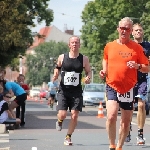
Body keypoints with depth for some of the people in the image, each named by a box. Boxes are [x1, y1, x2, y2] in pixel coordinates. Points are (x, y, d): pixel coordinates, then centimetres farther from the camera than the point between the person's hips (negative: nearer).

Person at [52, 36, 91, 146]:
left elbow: (89, 71, 10)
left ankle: (68, 137, 11)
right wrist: (56, 75, -2)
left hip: (77, 91, 1)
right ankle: (59, 122, 28)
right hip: (63, 90, 0)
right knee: (62, 114, -11)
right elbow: (57, 67, 18)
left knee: (74, 115, -6)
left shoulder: (84, 59, 0)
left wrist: (88, 78, -12)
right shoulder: (62, 57, 1)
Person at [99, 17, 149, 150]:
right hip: (112, 86, 0)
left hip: (129, 89, 1)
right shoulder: (109, 46, 5)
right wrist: (104, 71, 7)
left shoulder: (137, 48, 0)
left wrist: (138, 66, -17)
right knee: (111, 116, -21)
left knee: (126, 121, 8)